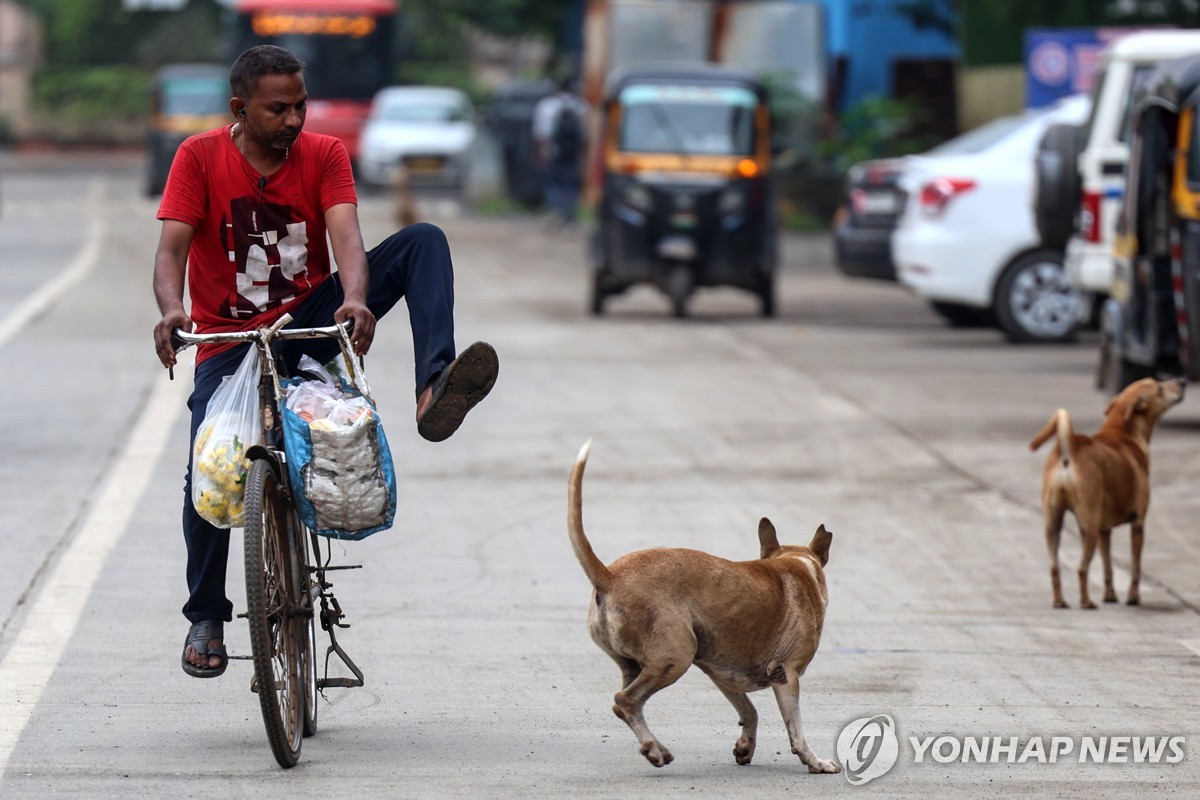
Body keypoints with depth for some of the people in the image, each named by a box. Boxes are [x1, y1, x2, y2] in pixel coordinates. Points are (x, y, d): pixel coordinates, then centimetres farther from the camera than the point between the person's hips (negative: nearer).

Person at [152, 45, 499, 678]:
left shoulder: (324, 154, -5)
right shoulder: (200, 158, -8)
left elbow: (346, 236, -20)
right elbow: (171, 247, -18)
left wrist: (355, 299, -42)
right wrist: (172, 310, -40)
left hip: (311, 320, 2)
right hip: (230, 340, -2)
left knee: (423, 241, -18)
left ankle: (433, 391, -40)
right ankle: (205, 616, 3)